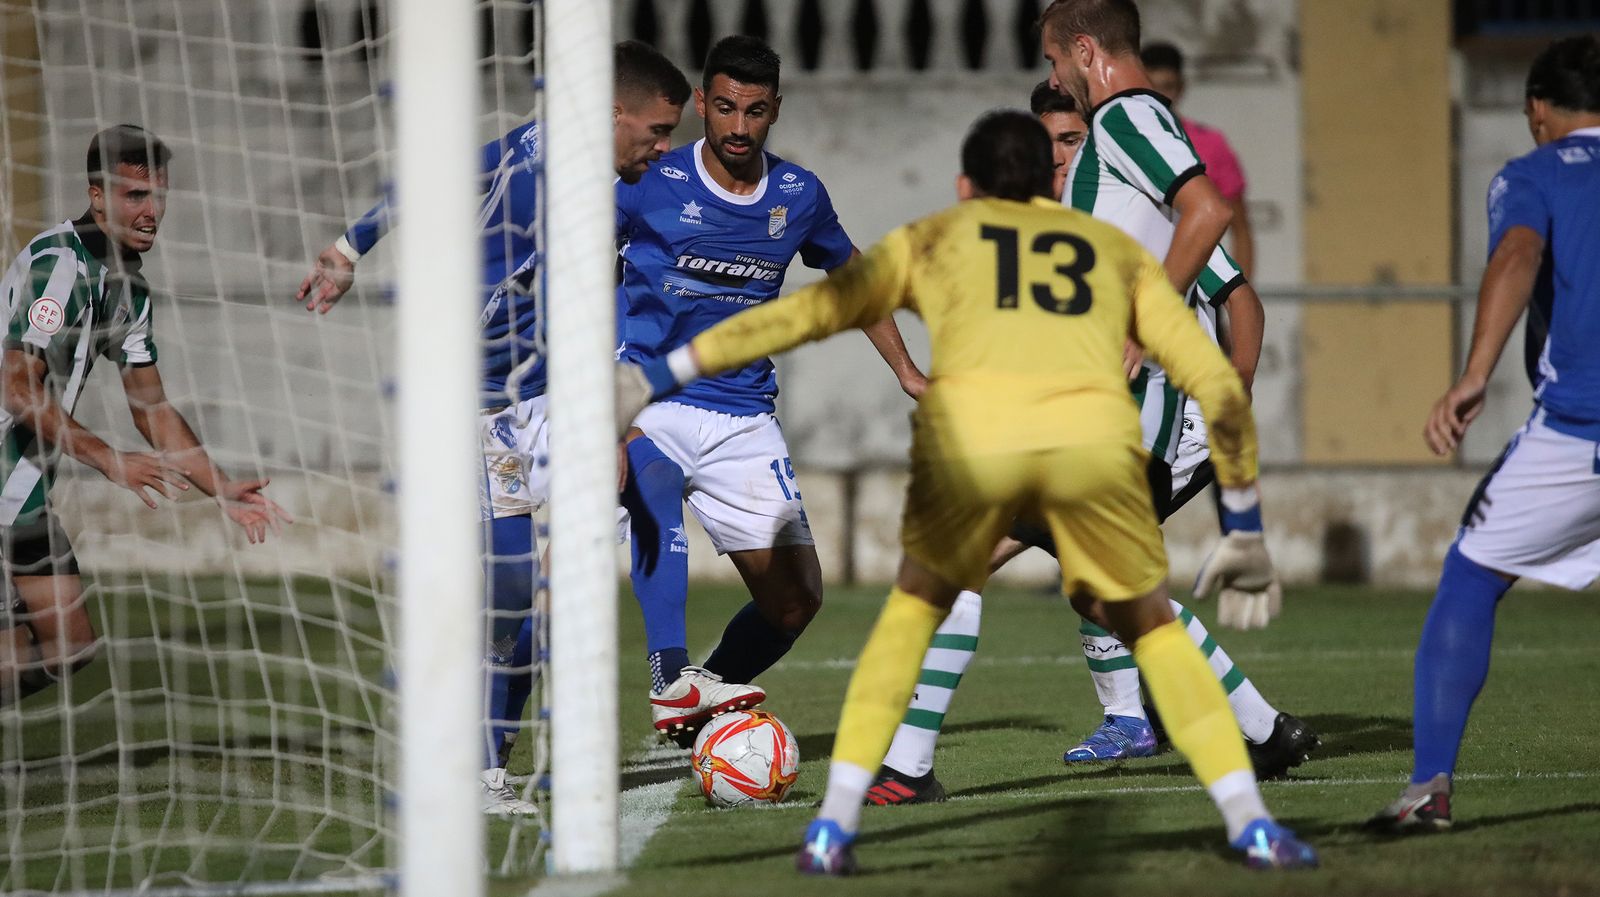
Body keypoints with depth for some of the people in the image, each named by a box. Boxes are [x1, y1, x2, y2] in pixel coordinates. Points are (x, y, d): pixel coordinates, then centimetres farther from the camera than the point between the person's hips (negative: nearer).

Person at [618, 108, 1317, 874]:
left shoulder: (932, 239, 31)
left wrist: (660, 375, 34)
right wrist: (1245, 525, 34)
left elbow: (799, 315, 28)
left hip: (971, 431, 0)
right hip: (1094, 435, 0)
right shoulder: (1120, 252, 33)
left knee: (913, 609, 24)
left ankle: (834, 827, 15)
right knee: (1153, 631, 21)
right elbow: (1220, 387, 26)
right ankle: (1251, 824, 7)